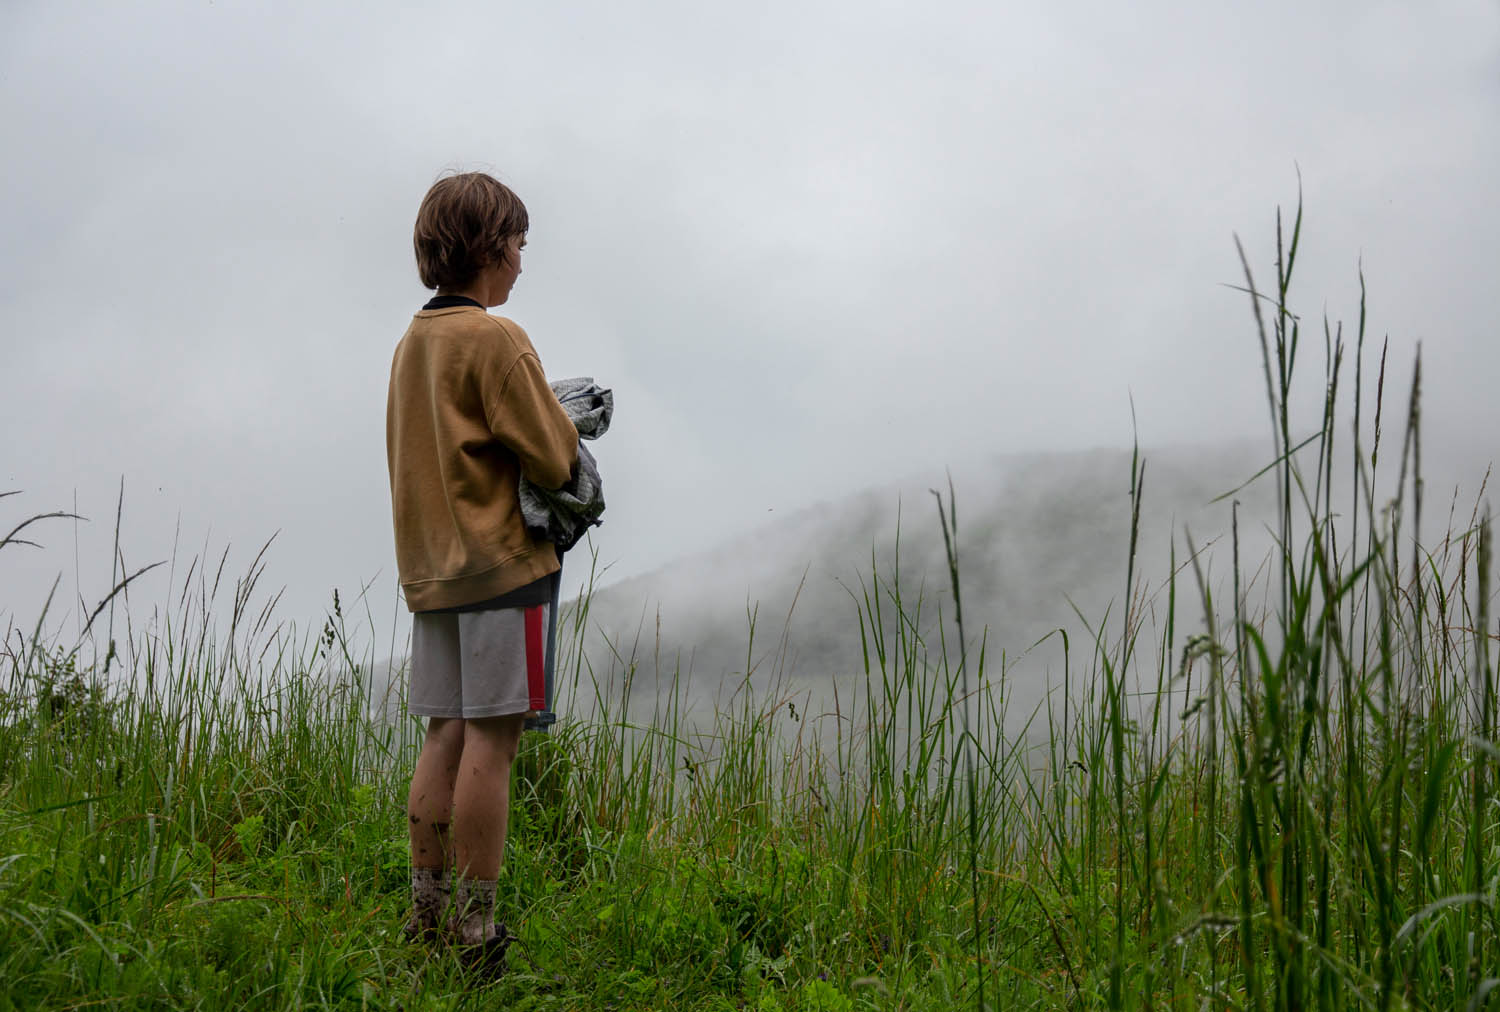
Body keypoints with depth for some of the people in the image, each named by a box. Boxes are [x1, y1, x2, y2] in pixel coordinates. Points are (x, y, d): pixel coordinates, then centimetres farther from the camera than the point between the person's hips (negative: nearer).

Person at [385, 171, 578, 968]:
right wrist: (566, 425, 9)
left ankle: (427, 915, 14)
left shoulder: (412, 341, 14)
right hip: (502, 561, -8)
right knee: (491, 740, -5)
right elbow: (552, 461, -13)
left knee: (447, 736, 10)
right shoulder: (495, 339, -11)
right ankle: (475, 929, -2)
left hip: (431, 567, 8)